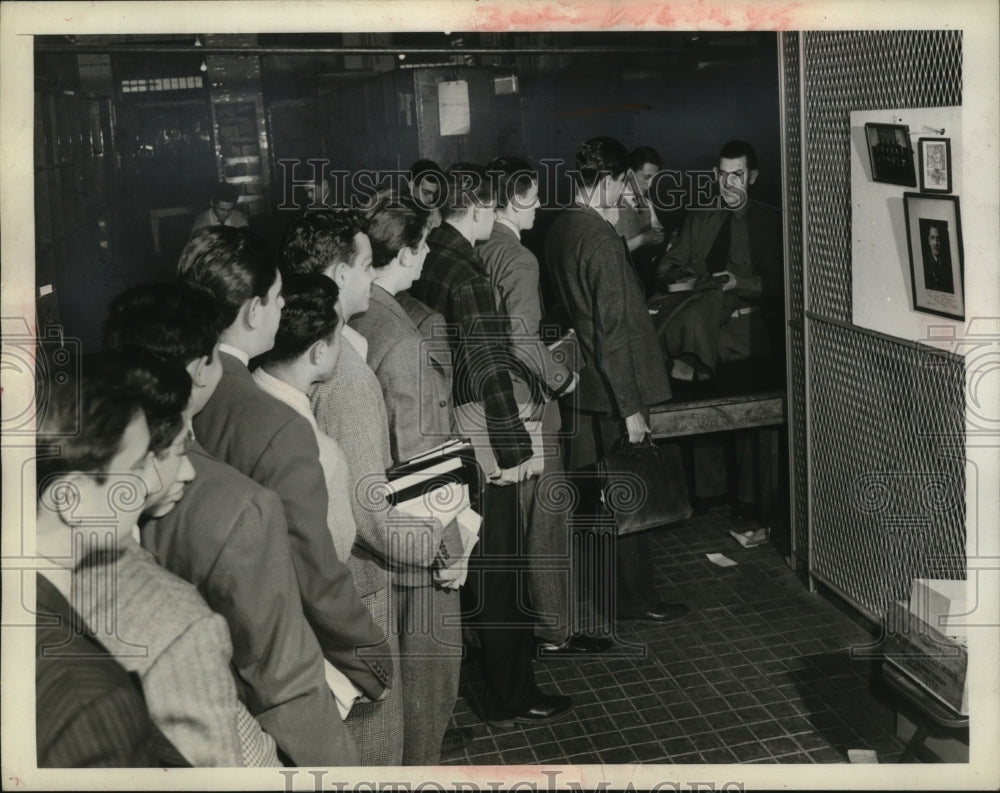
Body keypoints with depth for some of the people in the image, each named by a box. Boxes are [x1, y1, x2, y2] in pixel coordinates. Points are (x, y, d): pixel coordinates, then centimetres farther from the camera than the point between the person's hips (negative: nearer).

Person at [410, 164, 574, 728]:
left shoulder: (429, 261, 6)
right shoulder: (467, 274, -20)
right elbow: (490, 369, -22)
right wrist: (516, 448, -17)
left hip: (444, 425, 9)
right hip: (477, 434, -9)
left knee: (472, 559, 23)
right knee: (498, 567, 1)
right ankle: (511, 697, 13)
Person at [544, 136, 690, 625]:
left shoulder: (560, 229, 7)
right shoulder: (600, 240, -21)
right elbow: (613, 331, -23)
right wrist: (631, 407, -20)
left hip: (579, 385, 9)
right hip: (610, 391, -9)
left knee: (593, 490, 19)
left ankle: (600, 585, 33)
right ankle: (633, 597, 15)